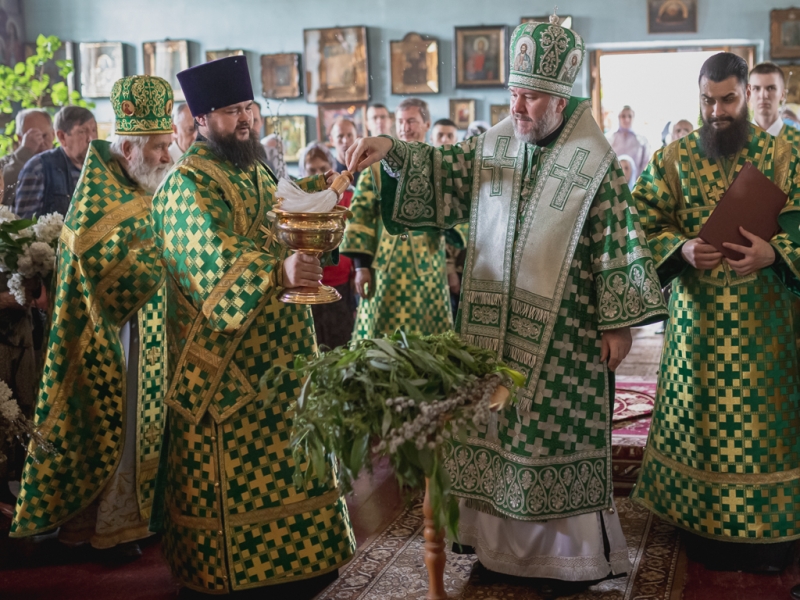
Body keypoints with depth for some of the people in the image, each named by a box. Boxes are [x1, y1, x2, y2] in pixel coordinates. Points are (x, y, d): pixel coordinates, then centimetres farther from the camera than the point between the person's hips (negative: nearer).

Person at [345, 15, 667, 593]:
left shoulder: (596, 162, -9)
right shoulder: (492, 147, 6)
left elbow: (620, 242, -8)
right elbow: (441, 171, 3)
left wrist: (618, 322, -11)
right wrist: (393, 152, -17)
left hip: (561, 337, -5)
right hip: (492, 328, 5)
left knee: (558, 436, 3)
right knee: (495, 431, 11)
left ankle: (571, 554, 20)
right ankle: (501, 542, 26)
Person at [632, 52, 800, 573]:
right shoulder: (673, 158, 3)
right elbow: (646, 227, 3)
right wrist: (682, 248, -16)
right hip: (696, 316, 1)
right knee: (699, 417, 6)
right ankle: (706, 527, 21)